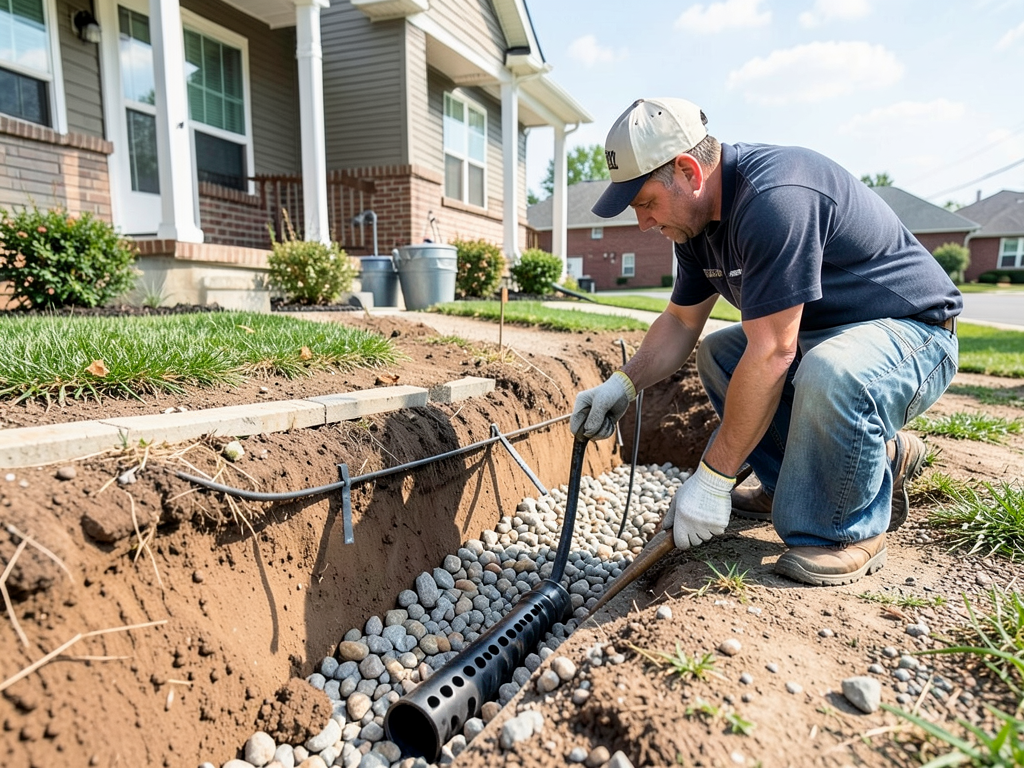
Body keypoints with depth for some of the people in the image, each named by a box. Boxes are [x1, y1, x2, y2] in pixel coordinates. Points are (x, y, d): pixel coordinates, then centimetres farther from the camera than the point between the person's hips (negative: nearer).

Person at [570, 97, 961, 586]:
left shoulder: (773, 199, -30)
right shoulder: (697, 216, 0)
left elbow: (771, 353, -33)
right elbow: (681, 321, 8)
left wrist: (713, 479, -28)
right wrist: (622, 385, -8)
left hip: (912, 331, -9)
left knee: (830, 374, -37)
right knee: (716, 354, 5)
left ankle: (851, 529, -9)